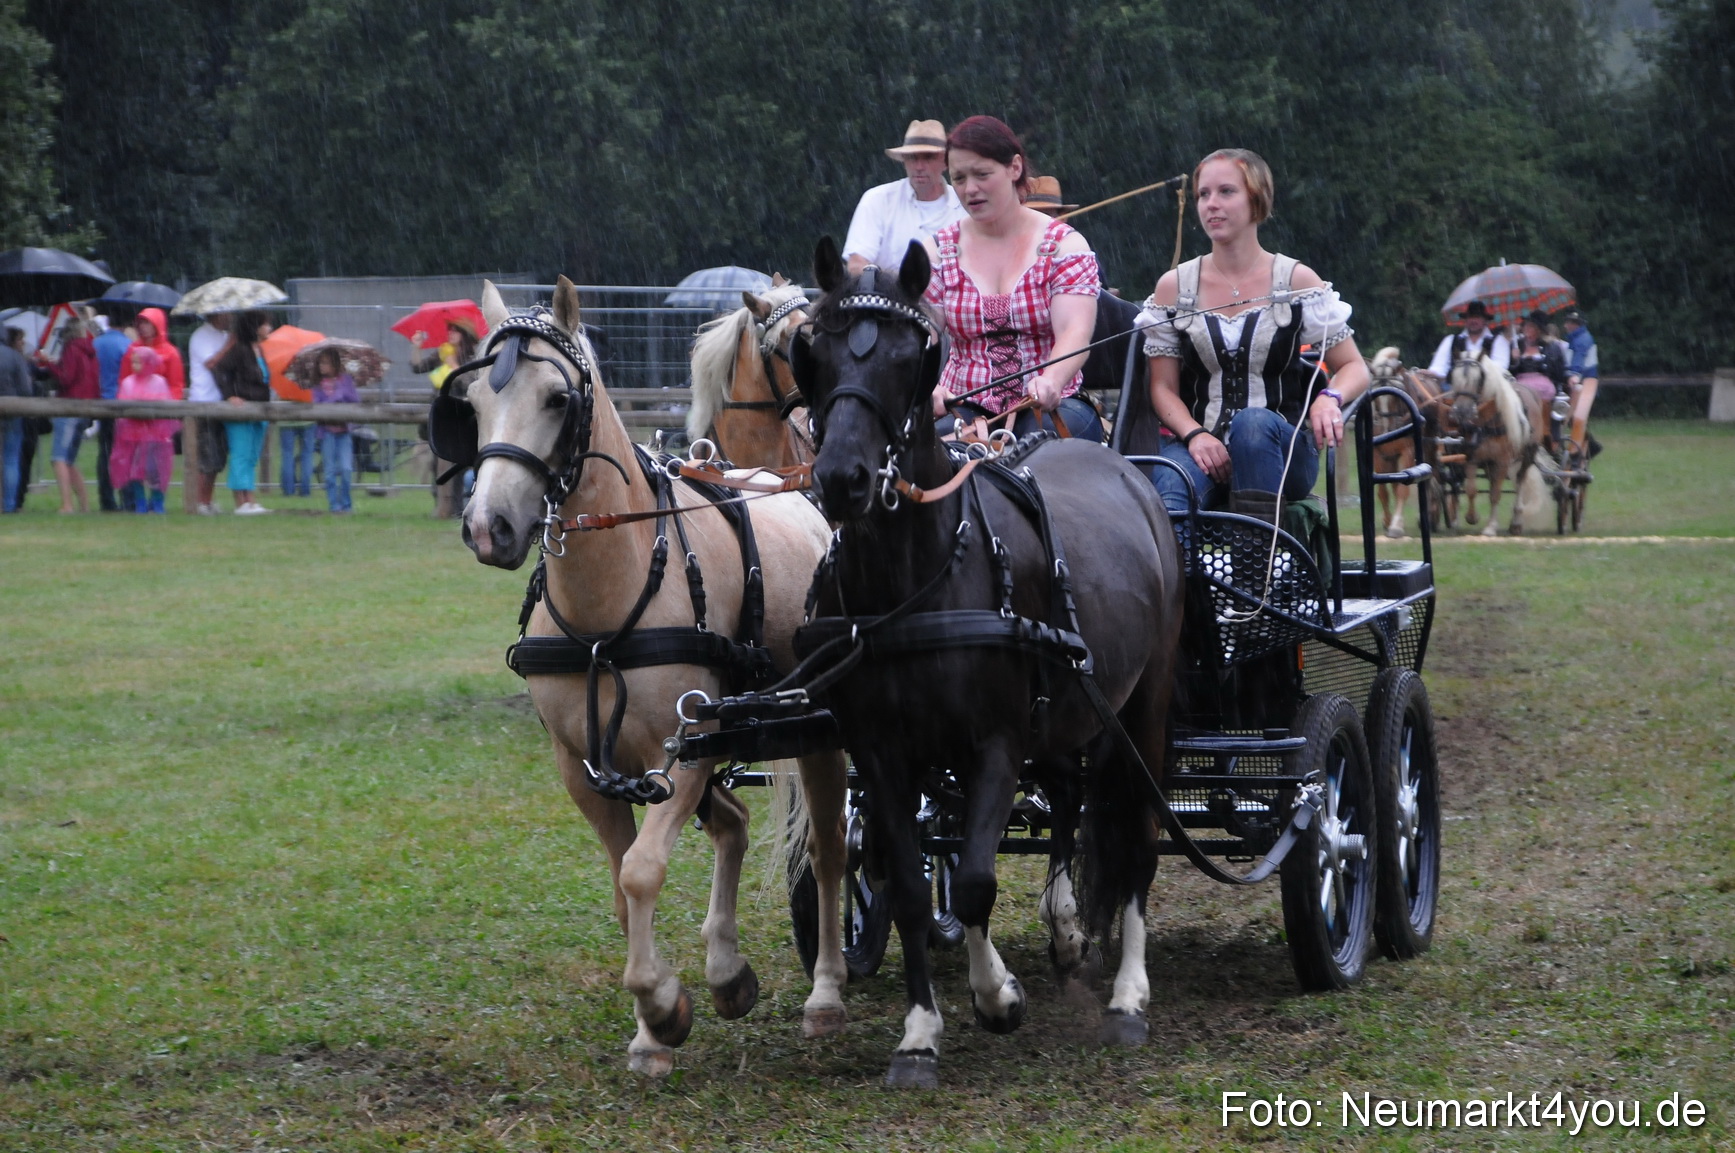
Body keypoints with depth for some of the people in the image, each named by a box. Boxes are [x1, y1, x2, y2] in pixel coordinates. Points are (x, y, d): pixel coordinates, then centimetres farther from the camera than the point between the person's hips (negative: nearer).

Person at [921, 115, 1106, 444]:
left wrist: (1051, 382, -37)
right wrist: (928, 387, -30)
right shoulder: (939, 252, 9)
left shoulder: (1064, 244, 2)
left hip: (1049, 406, -1)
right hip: (966, 407, 1)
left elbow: (1075, 332, -14)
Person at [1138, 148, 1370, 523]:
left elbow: (1354, 368, 7)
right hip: (1200, 446, 1)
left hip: (1283, 452, -1)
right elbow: (1163, 388, 9)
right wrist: (1195, 435, -12)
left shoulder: (1296, 281, 7)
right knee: (1168, 497, -35)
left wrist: (1330, 398, -17)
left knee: (1253, 423, -38)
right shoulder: (1174, 286, 11)